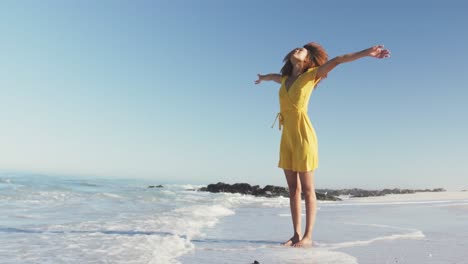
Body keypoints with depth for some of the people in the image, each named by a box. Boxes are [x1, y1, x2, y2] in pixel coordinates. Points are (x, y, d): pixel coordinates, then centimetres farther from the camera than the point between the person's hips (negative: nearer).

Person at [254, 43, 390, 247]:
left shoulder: (311, 75, 2)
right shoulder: (286, 79, 18)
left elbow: (337, 60, -7)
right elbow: (273, 76, 41)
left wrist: (366, 52, -17)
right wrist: (262, 78, 62)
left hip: (303, 136, -6)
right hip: (287, 138, 6)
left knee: (307, 189, -1)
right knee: (293, 188, 7)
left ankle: (308, 236, 6)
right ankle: (296, 234, 15)